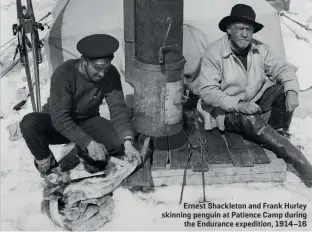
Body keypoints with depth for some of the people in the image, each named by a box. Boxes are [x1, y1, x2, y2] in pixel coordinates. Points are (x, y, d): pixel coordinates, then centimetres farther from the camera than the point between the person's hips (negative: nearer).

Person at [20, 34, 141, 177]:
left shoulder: (111, 75, -17)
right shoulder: (64, 74, -29)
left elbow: (118, 109, -18)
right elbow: (59, 118, -32)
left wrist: (127, 143, -34)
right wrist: (89, 143, -42)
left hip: (87, 123, 3)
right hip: (57, 123, -2)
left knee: (120, 139, -25)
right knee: (29, 124, -35)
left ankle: (85, 154, 4)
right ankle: (46, 161, -6)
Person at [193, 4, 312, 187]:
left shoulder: (260, 49, -3)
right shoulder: (214, 53, -17)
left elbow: (284, 69, -2)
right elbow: (207, 91, -21)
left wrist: (292, 91, -24)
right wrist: (238, 105, -32)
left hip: (256, 102, 5)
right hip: (227, 110, -5)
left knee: (284, 90, -19)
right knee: (249, 121, -35)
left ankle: (277, 138, -12)